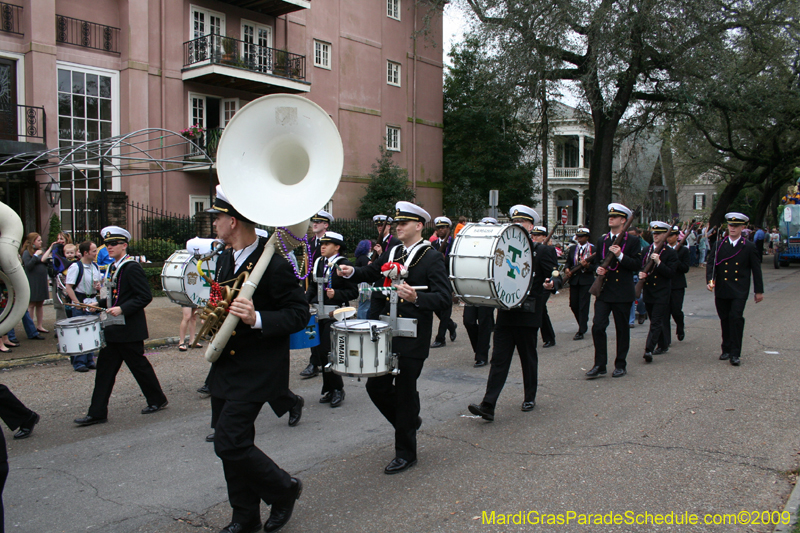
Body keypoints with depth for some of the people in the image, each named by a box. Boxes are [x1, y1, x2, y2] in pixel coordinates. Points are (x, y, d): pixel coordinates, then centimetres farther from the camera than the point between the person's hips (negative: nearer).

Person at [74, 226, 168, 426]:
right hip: (114, 329, 9)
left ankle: (157, 400, 22)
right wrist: (100, 303, 8)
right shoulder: (113, 268, 13)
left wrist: (122, 309, -26)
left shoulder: (132, 268, -15)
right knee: (105, 368, 7)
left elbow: (145, 296, -20)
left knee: (139, 366, 4)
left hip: (129, 329, -9)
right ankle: (97, 413, 11)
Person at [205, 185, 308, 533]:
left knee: (229, 443, -11)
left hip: (257, 371, -9)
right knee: (232, 443, 14)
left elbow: (300, 314, -18)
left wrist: (257, 319, -30)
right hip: (225, 367, 9)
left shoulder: (273, 264, -18)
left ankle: (284, 489, 15)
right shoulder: (225, 259, 9)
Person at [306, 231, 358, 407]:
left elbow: (353, 292, -9)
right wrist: (306, 301, 4)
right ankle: (330, 389, 23)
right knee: (318, 351, 8)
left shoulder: (344, 264, -8)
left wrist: (336, 294, -23)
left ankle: (337, 389, 10)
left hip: (335, 315, -7)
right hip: (318, 313, 7)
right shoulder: (318, 262, 12)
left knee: (327, 352, -9)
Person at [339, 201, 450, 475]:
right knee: (376, 386, 11)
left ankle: (405, 453, 19)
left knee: (405, 393, 2)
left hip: (413, 339, -6)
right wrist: (351, 272, 2)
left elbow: (444, 298, -17)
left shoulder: (432, 258, -9)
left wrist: (416, 297, -35)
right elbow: (370, 273, 23)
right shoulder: (392, 253, 10)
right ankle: (409, 421, 37)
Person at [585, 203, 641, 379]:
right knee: (597, 327, -7)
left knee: (622, 329, 6)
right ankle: (600, 365, 2)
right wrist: (598, 269, -3)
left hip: (623, 293, -3)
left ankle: (620, 365, 20)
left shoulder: (632, 241, 0)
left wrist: (620, 255, -19)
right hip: (603, 292, 3)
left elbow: (637, 266, -6)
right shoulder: (602, 241, 12)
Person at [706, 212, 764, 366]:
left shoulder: (749, 247, 2)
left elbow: (756, 270, 6)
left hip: (739, 291, -2)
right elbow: (711, 264, 1)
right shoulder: (719, 245, 6)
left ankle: (735, 354, -7)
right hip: (721, 290, 2)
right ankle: (726, 349, 23)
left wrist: (759, 291, 7)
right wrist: (710, 280, -16)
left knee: (736, 317, -13)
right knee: (724, 319, 9)